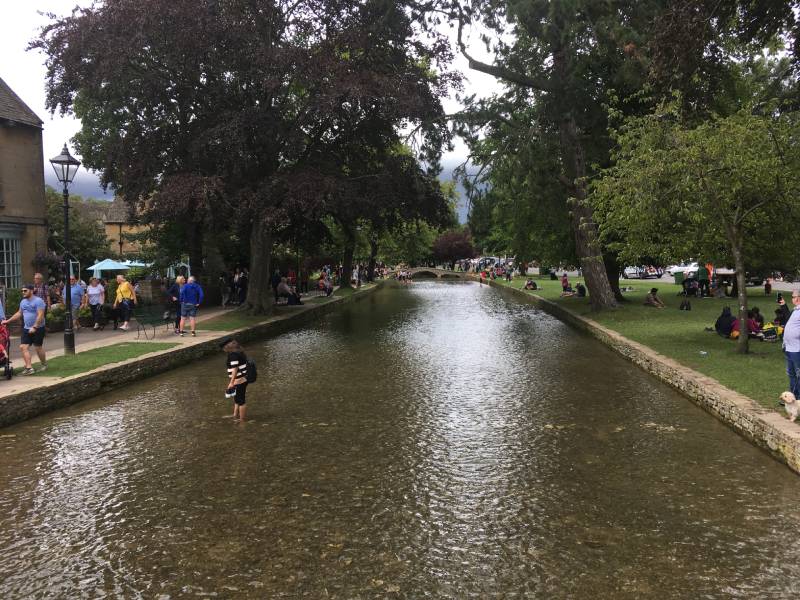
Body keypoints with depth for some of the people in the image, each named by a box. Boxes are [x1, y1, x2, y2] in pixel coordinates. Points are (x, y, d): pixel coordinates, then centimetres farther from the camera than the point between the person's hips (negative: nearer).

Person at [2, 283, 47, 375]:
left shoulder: (38, 301, -14)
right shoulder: (23, 301, 12)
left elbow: (40, 315, -20)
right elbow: (19, 313, 23)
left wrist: (34, 327, -25)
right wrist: (8, 321, 20)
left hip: (38, 329, -7)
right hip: (26, 329, 7)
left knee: (38, 347, 2)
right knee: (23, 347, -5)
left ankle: (44, 365, 21)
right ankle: (29, 368, -7)